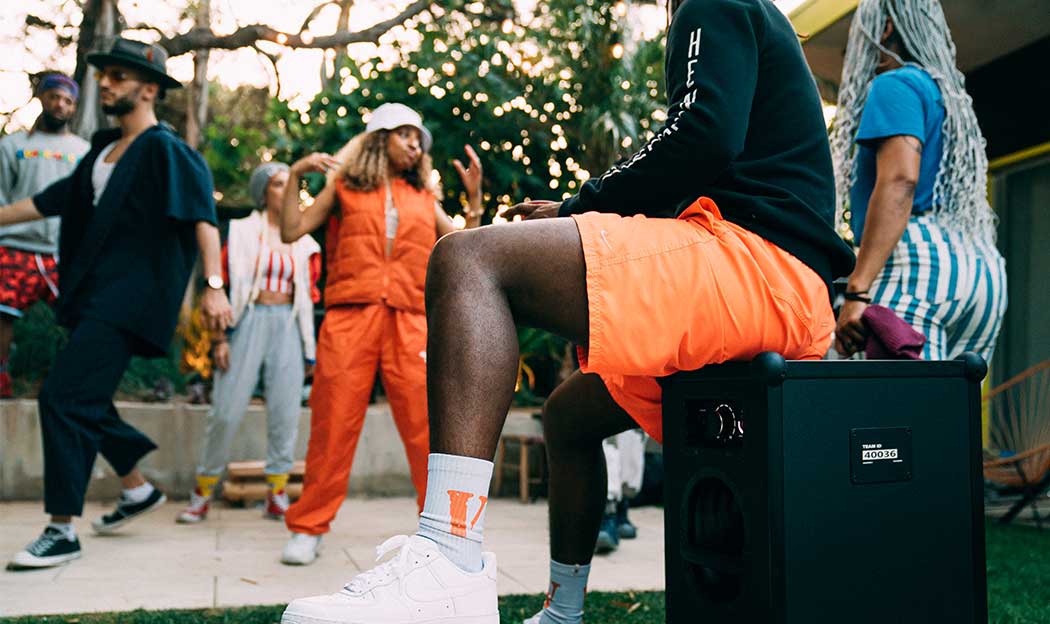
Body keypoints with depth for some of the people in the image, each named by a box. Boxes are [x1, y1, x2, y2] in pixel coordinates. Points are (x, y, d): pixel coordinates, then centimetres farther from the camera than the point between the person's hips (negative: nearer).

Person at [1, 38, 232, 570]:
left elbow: (202, 216, -18)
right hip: (94, 295, 9)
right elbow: (50, 202, 23)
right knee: (86, 401, 14)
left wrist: (214, 285, -29)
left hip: (129, 300, -9)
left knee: (64, 397, -15)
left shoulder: (166, 150, -8)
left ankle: (62, 531, -9)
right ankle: (138, 489, 34)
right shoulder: (103, 151, 17)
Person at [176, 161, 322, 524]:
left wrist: (309, 347, 11)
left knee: (285, 414, -2)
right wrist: (220, 337, -7)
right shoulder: (241, 232, 6)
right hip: (248, 321, -3)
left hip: (288, 326, 3)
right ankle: (202, 494, 6)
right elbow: (225, 286, 1)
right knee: (226, 411, -6)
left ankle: (277, 497, 6)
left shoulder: (304, 243, 15)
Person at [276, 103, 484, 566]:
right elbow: (292, 231, 6)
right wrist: (295, 175, -2)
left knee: (428, 428, -5)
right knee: (333, 425, -1)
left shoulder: (424, 197, 19)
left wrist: (474, 197, 8)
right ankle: (308, 529, 10)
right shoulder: (346, 187, 13)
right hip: (350, 318, -1)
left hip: (409, 324, 2)